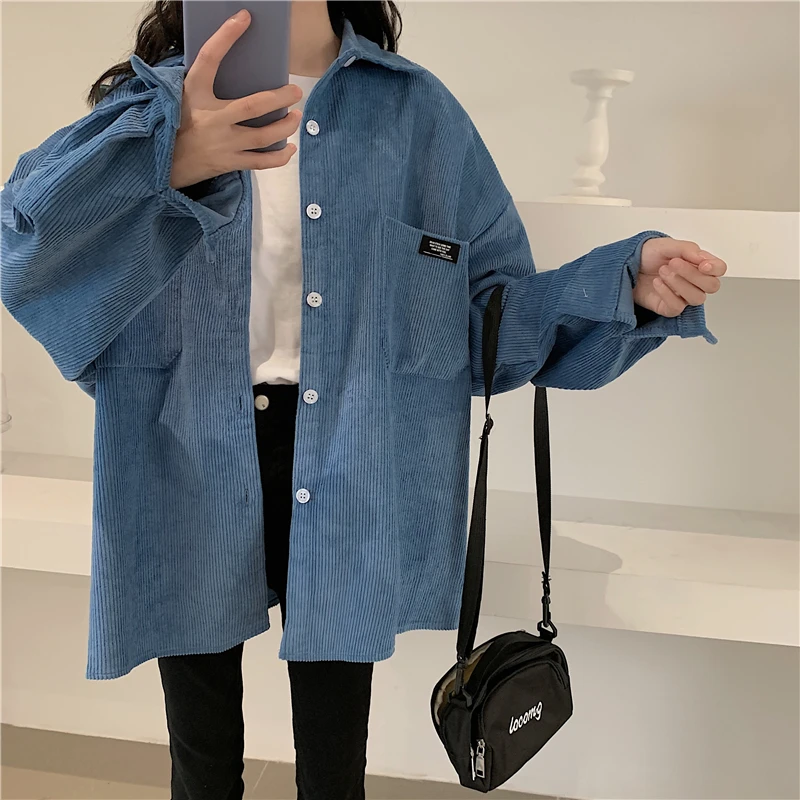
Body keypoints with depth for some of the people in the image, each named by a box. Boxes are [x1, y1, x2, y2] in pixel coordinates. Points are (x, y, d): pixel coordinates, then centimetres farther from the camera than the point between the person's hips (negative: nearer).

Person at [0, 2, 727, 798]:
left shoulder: (417, 112, 2)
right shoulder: (158, 99, 1)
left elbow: (493, 304, 1)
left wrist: (631, 283, -15)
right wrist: (165, 160, -36)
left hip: (351, 489, 0)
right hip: (187, 473, 1)